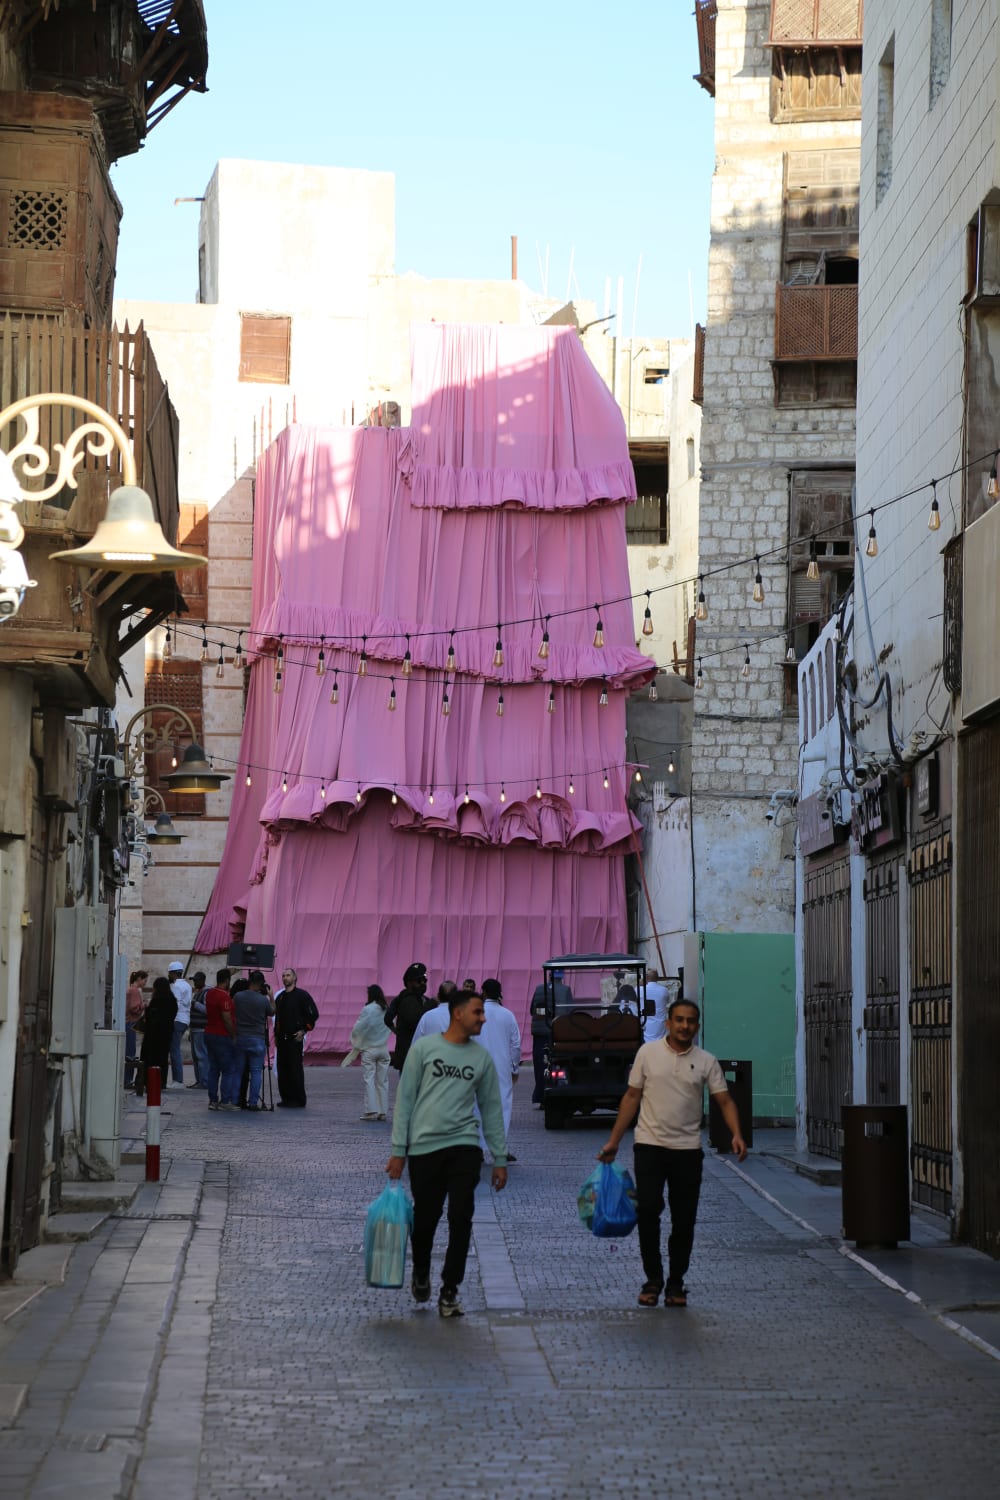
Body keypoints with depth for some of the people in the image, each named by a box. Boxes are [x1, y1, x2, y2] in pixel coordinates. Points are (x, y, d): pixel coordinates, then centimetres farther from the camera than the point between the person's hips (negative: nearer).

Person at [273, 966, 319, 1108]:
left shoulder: (302, 995, -2)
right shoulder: (279, 996, 17)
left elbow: (313, 1014, -4)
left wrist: (304, 1030, -10)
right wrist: (276, 1035, 15)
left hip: (295, 1038, -6)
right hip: (282, 1038, 6)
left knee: (295, 1068, -7)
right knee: (282, 1069, 5)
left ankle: (298, 1100, -3)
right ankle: (286, 1097, 12)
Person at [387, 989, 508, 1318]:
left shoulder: (482, 1058, 10)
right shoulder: (424, 1048, 1)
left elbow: (491, 1109, 14)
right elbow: (405, 1099, 2)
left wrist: (500, 1158, 10)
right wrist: (399, 1150, -3)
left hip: (464, 1147, 2)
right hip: (424, 1147, -2)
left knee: (461, 1221, -8)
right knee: (425, 1220, 6)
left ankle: (449, 1292, 1)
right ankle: (421, 1276, 34)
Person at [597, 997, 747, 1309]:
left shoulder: (706, 1062, 3)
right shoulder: (648, 1053, 2)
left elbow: (724, 1100, -1)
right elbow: (632, 1097, 6)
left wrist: (736, 1134, -20)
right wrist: (613, 1141, 4)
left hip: (687, 1150, 1)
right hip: (650, 1146, -1)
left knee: (684, 1220, 3)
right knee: (648, 1212, -9)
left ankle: (675, 1283, 14)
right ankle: (653, 1279, 4)